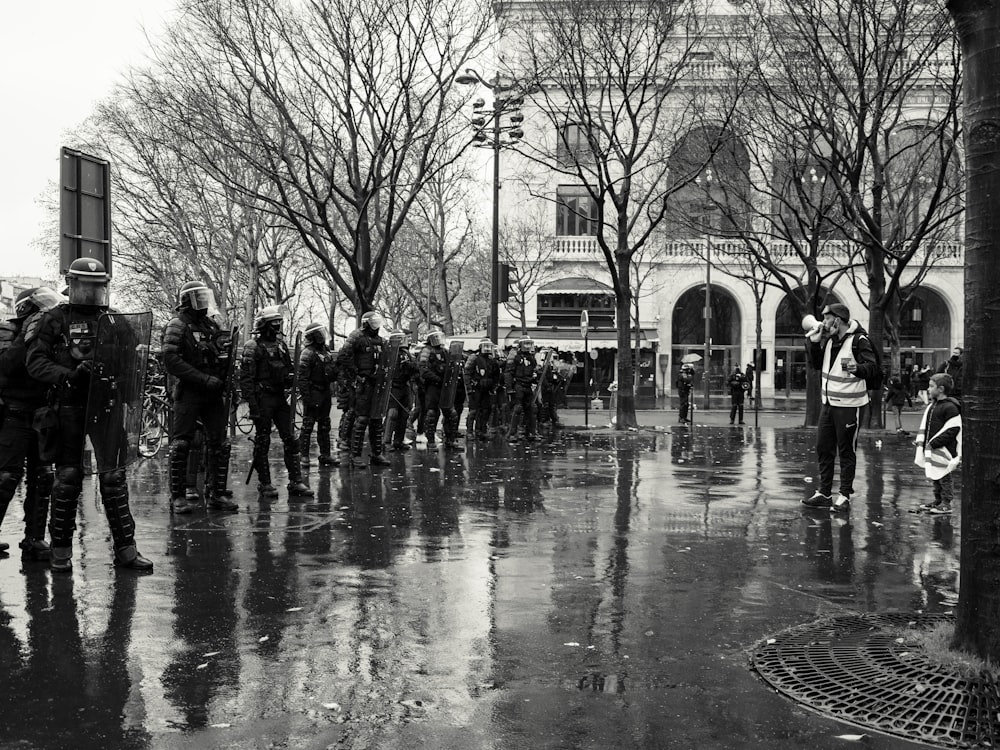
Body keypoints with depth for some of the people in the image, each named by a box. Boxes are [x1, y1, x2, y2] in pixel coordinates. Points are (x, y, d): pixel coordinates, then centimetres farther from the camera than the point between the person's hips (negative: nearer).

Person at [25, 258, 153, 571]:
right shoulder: (54, 320, 1)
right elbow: (36, 362, -5)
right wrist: (69, 375, -19)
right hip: (70, 407, -3)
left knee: (114, 476, 1)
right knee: (68, 477, 3)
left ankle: (125, 548, 5)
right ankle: (61, 549, 17)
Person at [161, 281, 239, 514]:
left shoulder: (212, 324, 15)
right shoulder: (177, 326, -5)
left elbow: (223, 359, 24)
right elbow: (171, 361, -16)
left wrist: (225, 380, 5)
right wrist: (204, 379, -20)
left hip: (214, 394, 6)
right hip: (188, 392, -6)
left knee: (219, 444, 5)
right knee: (182, 444, -2)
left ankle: (217, 494, 12)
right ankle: (178, 496, 5)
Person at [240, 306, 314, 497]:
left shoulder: (281, 344, 13)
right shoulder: (253, 347, -7)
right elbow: (246, 378, -11)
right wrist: (253, 405, -16)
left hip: (280, 397, 6)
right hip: (263, 397, -6)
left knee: (291, 440, 2)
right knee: (262, 442, 2)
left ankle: (295, 481, 5)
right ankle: (264, 484, 10)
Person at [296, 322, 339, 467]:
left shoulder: (326, 350, 11)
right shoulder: (308, 353, -14)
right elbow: (302, 378, -18)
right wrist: (306, 397, -21)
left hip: (325, 393, 8)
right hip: (313, 394, -8)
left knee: (324, 426, 12)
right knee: (308, 425, -2)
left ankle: (325, 455, 19)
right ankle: (303, 455, 3)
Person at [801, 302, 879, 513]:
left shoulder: (858, 340, -13)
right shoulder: (829, 339, 10)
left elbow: (873, 367, -22)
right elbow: (817, 364, 18)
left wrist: (857, 368, -42)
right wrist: (813, 343, 5)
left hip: (849, 405, -8)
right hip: (828, 402, 8)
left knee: (846, 451, 1)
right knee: (823, 448, 11)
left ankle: (844, 496, 9)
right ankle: (824, 493, 21)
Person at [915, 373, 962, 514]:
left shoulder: (950, 407, -16)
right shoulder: (932, 405, 12)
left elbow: (953, 430, -19)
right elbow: (924, 426, 19)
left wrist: (934, 443, -20)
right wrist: (921, 441, 7)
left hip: (943, 450, -9)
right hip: (931, 449, 9)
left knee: (943, 477, 0)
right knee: (935, 478, 17)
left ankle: (946, 504, 9)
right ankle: (937, 501, 27)